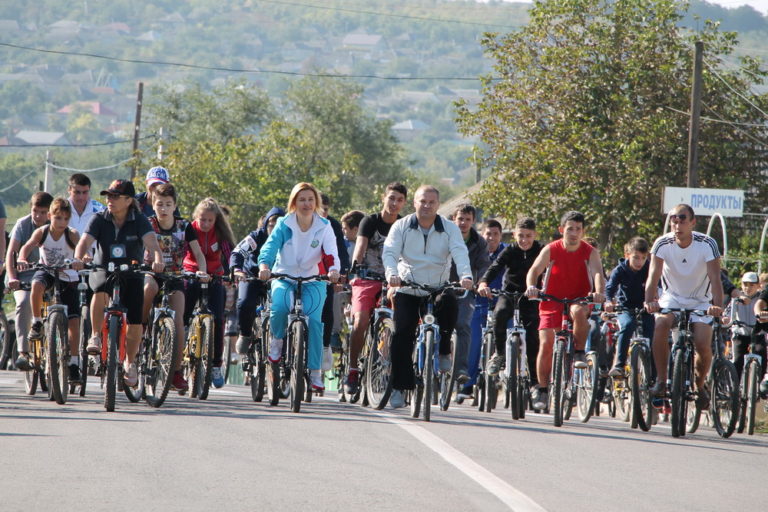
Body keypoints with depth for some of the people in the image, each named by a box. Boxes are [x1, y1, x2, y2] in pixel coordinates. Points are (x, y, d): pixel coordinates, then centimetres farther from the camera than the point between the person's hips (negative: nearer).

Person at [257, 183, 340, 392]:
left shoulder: (324, 227, -3)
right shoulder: (284, 224, -4)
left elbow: (331, 252, -17)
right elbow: (270, 245, -18)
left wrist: (333, 270, -39)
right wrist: (264, 265, -39)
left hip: (313, 280, 0)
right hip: (284, 277, 0)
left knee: (314, 319, -21)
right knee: (279, 308, -31)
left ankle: (315, 372, -11)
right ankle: (277, 339, 2)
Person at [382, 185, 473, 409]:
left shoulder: (450, 229, 1)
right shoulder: (401, 227, 1)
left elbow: (460, 253, -14)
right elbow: (389, 252, -11)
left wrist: (466, 276, -34)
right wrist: (392, 273, -33)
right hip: (407, 291, 0)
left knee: (449, 303, -32)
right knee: (402, 335, -13)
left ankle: (443, 351, -8)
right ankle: (399, 387, -4)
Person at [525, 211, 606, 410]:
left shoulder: (590, 252, -8)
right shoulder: (551, 250, -8)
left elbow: (597, 273, -23)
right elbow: (534, 270, -20)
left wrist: (599, 292, -45)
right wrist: (531, 287, -42)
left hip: (579, 300, -1)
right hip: (552, 301, 1)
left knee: (578, 312, -37)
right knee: (546, 343, -11)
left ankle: (579, 354, -19)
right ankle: (541, 389, 2)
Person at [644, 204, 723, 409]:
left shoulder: (707, 244, -19)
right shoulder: (662, 244, -16)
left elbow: (715, 278, -26)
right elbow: (653, 276, -23)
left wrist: (717, 306, -43)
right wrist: (649, 301, -42)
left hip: (700, 302, 0)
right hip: (672, 298, 0)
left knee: (703, 344, -20)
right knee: (661, 324, -32)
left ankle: (700, 386, 10)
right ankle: (661, 380, -23)